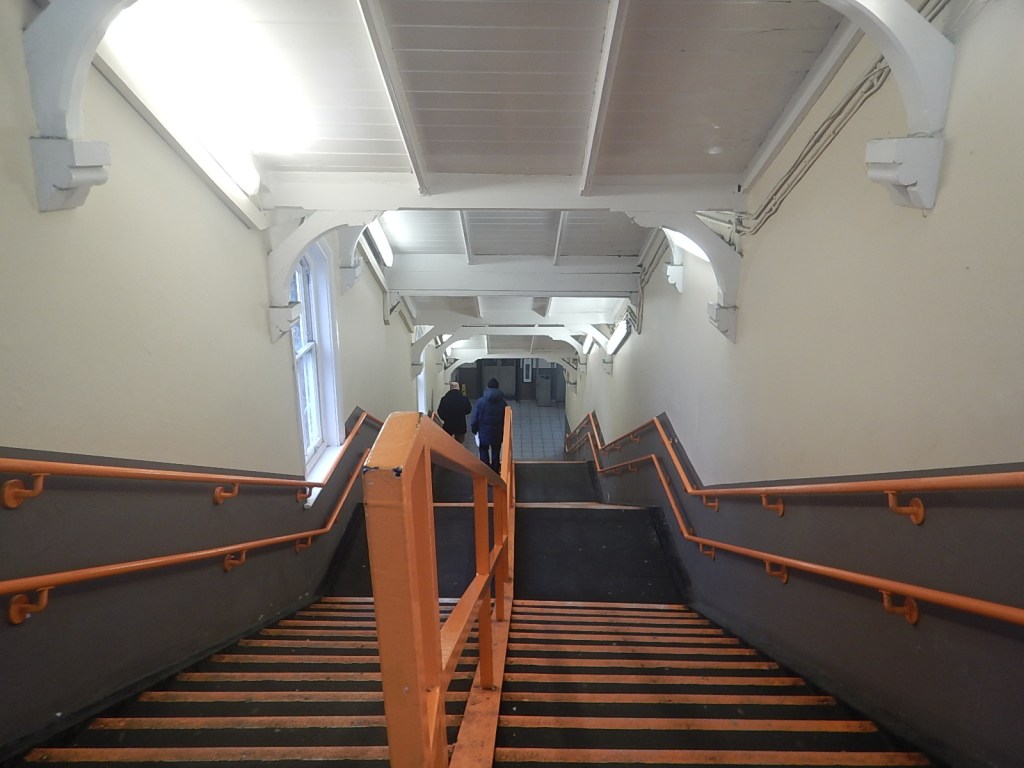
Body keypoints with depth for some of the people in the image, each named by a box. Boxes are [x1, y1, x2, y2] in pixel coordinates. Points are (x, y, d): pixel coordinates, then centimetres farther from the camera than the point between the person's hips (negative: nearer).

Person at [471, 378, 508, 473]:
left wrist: (474, 429, 6)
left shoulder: (480, 401, -12)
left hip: (484, 432, -1)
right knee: (496, 452, 15)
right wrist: (504, 431, 10)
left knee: (484, 451, 14)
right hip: (497, 433, 1)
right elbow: (506, 419, -3)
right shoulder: (503, 402, -9)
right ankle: (495, 471, 23)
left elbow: (475, 418, -7)